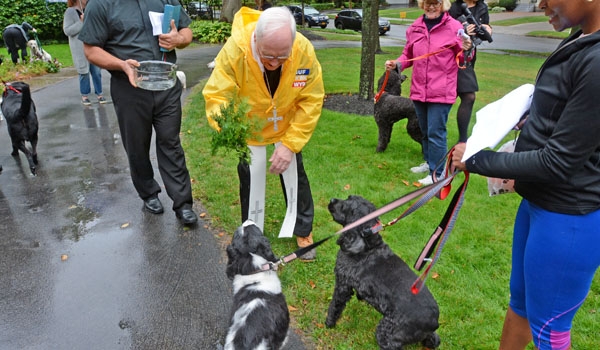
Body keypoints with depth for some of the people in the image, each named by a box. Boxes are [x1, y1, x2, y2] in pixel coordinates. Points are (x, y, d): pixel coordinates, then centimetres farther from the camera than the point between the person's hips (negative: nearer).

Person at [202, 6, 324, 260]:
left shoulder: (304, 51, -29)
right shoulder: (235, 50, -35)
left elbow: (311, 101, -22)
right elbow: (216, 96, -32)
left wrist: (290, 144, -26)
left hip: (287, 127, 2)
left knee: (295, 177, 12)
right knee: (250, 182, 12)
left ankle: (303, 232, 36)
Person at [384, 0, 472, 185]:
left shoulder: (454, 27, -5)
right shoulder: (415, 27, 7)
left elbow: (462, 60, 0)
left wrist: (466, 50, -21)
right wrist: (396, 64, -4)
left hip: (441, 92, -5)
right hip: (419, 90, 6)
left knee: (436, 133, -4)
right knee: (425, 130, 19)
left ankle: (436, 174, 7)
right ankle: (429, 162, 38)